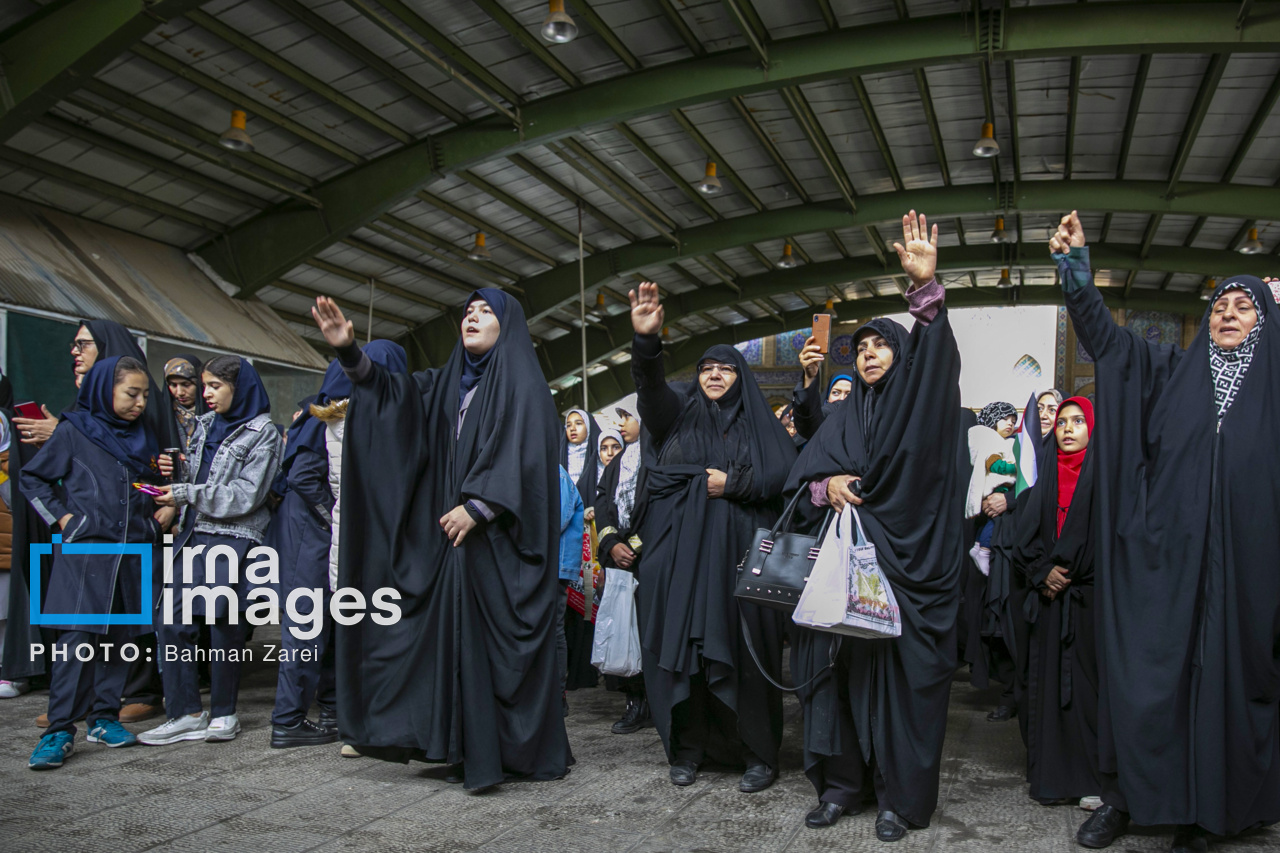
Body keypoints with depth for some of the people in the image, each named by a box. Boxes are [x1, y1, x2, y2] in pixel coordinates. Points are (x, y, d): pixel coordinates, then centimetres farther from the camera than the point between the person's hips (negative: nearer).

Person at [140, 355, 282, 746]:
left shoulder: (262, 433, -5)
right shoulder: (205, 425, 16)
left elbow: (246, 495, -13)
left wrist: (186, 494, -12)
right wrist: (177, 472, 0)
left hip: (234, 539, -6)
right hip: (195, 534, 7)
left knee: (224, 624, -2)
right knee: (174, 622, 0)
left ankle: (223, 712, 13)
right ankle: (186, 713, 9)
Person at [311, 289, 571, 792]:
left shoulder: (520, 382, -2)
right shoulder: (450, 383, 18)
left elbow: (523, 452, -13)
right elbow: (390, 391, 11)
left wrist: (477, 506, -20)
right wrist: (349, 352, -5)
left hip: (501, 535, -6)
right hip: (458, 532, 7)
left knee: (501, 637, -5)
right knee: (461, 637, 5)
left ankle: (519, 750, 4)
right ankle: (472, 751, 11)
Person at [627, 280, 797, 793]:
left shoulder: (758, 420, 13)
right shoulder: (680, 409, 12)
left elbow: (785, 475, 2)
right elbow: (651, 387, -10)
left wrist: (733, 483, -8)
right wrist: (646, 341, -29)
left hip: (736, 553, -1)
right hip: (679, 552, 1)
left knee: (741, 648, -3)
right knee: (680, 644, 0)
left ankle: (759, 753, 7)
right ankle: (688, 746, 12)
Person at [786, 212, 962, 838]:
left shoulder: (918, 402, 6)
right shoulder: (845, 416, 17)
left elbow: (933, 356, -14)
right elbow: (799, 475, 11)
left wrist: (925, 289, -29)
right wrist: (826, 485, -11)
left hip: (909, 559, -3)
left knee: (900, 669, -3)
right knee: (841, 664, 2)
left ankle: (900, 796, 8)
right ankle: (841, 782, 13)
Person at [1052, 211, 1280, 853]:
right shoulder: (1170, 373, 10)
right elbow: (1103, 334, 5)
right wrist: (1075, 265, -7)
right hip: (1164, 557, 0)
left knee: (1225, 680, 4)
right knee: (1143, 673, 0)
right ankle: (1122, 797, 12)